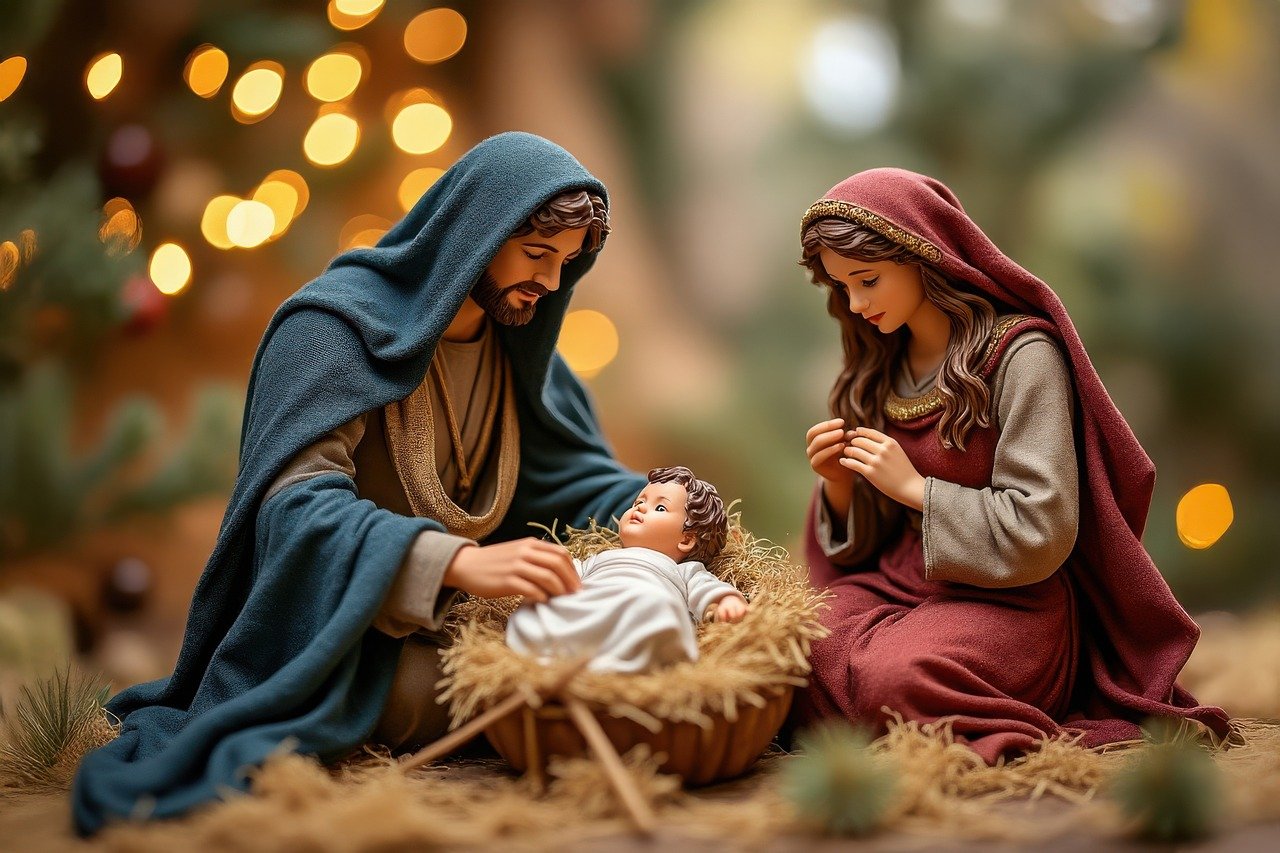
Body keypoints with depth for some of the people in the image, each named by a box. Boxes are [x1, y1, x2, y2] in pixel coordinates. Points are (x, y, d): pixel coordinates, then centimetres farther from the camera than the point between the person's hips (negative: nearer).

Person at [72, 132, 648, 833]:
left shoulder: (515, 342, 9)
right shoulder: (337, 324, -16)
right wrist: (461, 563, -43)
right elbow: (297, 503, -28)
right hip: (340, 638, -8)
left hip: (449, 624, 8)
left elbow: (582, 478, 13)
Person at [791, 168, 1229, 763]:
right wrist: (840, 484, -5)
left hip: (1008, 600, -6)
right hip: (898, 580, 6)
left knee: (890, 679, -36)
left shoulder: (1020, 354, -10)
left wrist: (916, 487, -13)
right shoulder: (880, 372, 12)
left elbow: (1040, 532, -16)